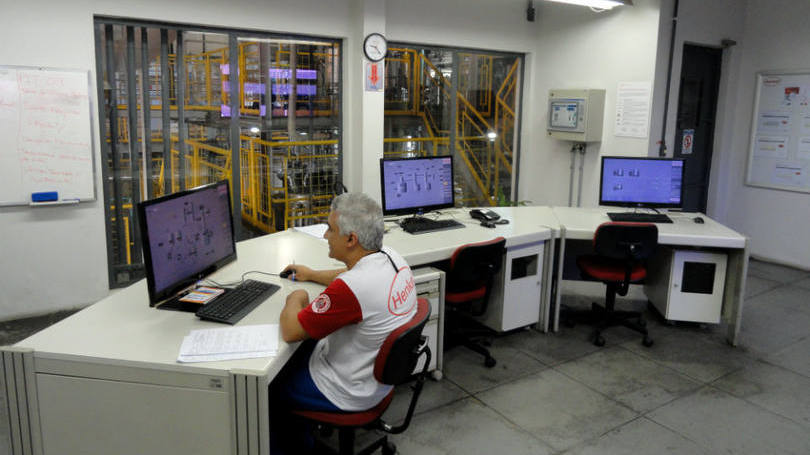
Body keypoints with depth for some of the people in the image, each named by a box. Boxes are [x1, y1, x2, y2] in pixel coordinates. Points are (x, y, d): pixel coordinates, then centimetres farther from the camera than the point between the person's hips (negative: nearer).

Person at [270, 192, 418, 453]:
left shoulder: (349, 290, -35)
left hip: (349, 394, -8)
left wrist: (296, 299, -5)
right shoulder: (392, 258, -8)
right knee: (299, 351, 25)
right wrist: (311, 274, 22)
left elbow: (290, 332, -24)